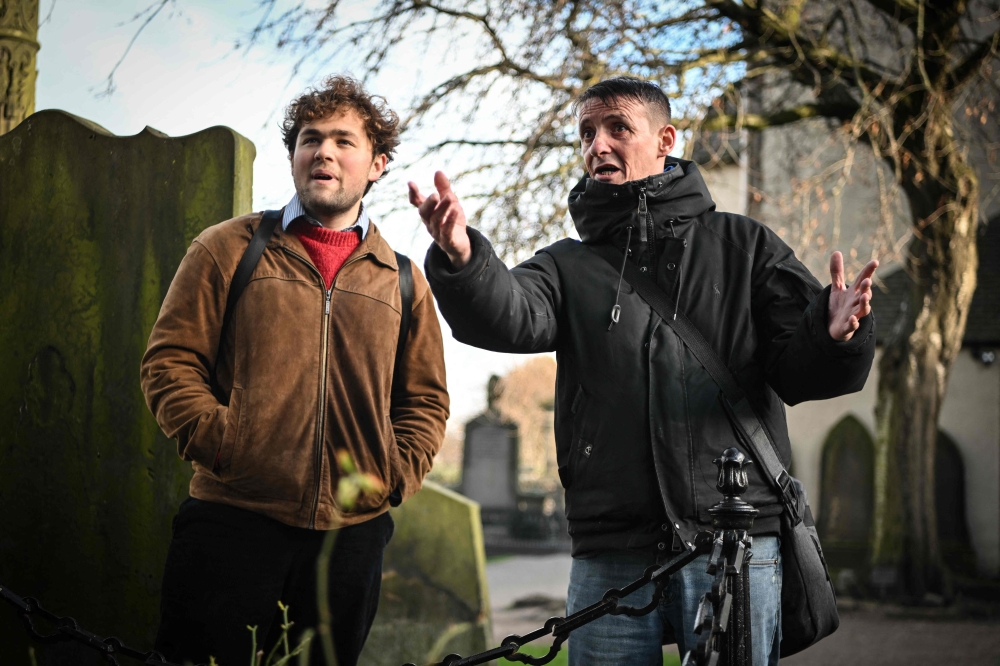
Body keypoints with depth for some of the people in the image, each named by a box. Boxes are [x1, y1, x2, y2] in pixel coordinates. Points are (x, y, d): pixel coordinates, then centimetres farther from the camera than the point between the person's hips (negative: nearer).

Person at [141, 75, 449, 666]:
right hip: (231, 523, -2)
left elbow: (426, 400, 16)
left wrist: (396, 473, 1)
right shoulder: (227, 250, 8)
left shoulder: (403, 280, 14)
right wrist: (217, 440, -9)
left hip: (352, 534, 3)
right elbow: (170, 360, 3)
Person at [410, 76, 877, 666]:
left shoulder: (743, 245, 12)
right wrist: (461, 259, -32)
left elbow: (796, 372, 4)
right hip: (609, 557, 1)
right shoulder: (570, 266, 13)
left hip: (737, 548, -1)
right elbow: (508, 317, -10)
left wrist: (833, 339, -20)